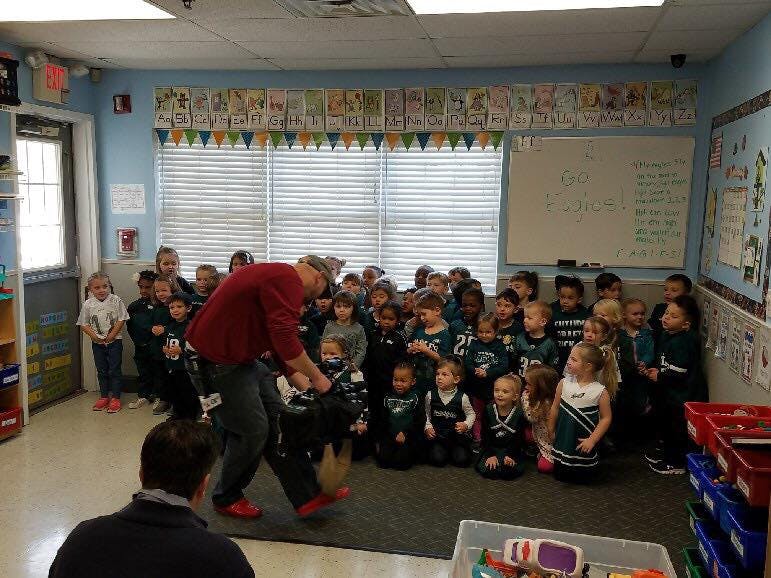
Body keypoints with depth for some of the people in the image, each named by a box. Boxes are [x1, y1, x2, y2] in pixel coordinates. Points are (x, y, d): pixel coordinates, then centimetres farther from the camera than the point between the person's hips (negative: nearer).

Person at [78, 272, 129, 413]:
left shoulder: (116, 301, -9)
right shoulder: (88, 304, -3)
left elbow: (121, 320, -9)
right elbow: (84, 324, 1)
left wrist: (111, 336, -13)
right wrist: (95, 337, -11)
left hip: (114, 341, -3)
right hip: (97, 343, 3)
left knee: (114, 370, 1)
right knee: (101, 371, 13)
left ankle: (115, 398, 9)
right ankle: (104, 396, 24)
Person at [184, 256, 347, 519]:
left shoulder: (277, 276, 15)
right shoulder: (289, 281, -19)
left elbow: (280, 341, 19)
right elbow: (285, 340, -28)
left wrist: (303, 384, 16)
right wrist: (317, 377, -14)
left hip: (241, 358, 11)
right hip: (216, 362, -10)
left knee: (278, 421, 7)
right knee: (252, 431, 0)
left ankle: (307, 496, 12)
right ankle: (226, 498, 23)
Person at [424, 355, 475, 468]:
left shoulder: (462, 397, -9)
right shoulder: (430, 395, -4)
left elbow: (471, 414, 4)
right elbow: (427, 414, 7)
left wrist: (466, 425, -13)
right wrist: (428, 427, -7)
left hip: (457, 434, -1)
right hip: (437, 435, 1)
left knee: (462, 460, -15)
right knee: (437, 459, -18)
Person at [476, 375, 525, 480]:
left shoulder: (519, 414, -9)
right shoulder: (488, 410, -5)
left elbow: (518, 439, -6)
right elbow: (485, 435, -5)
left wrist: (510, 455, -17)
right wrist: (491, 455, -13)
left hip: (510, 450, -1)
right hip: (491, 449, 1)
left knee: (510, 471, -25)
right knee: (486, 470, -23)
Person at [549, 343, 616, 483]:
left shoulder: (601, 391, -18)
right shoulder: (564, 384, -9)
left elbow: (606, 418, -11)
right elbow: (555, 408, 3)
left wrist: (592, 440, -15)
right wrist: (551, 431, 11)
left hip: (583, 442, -3)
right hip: (563, 439, 3)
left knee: (583, 477, 9)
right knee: (560, 474, 11)